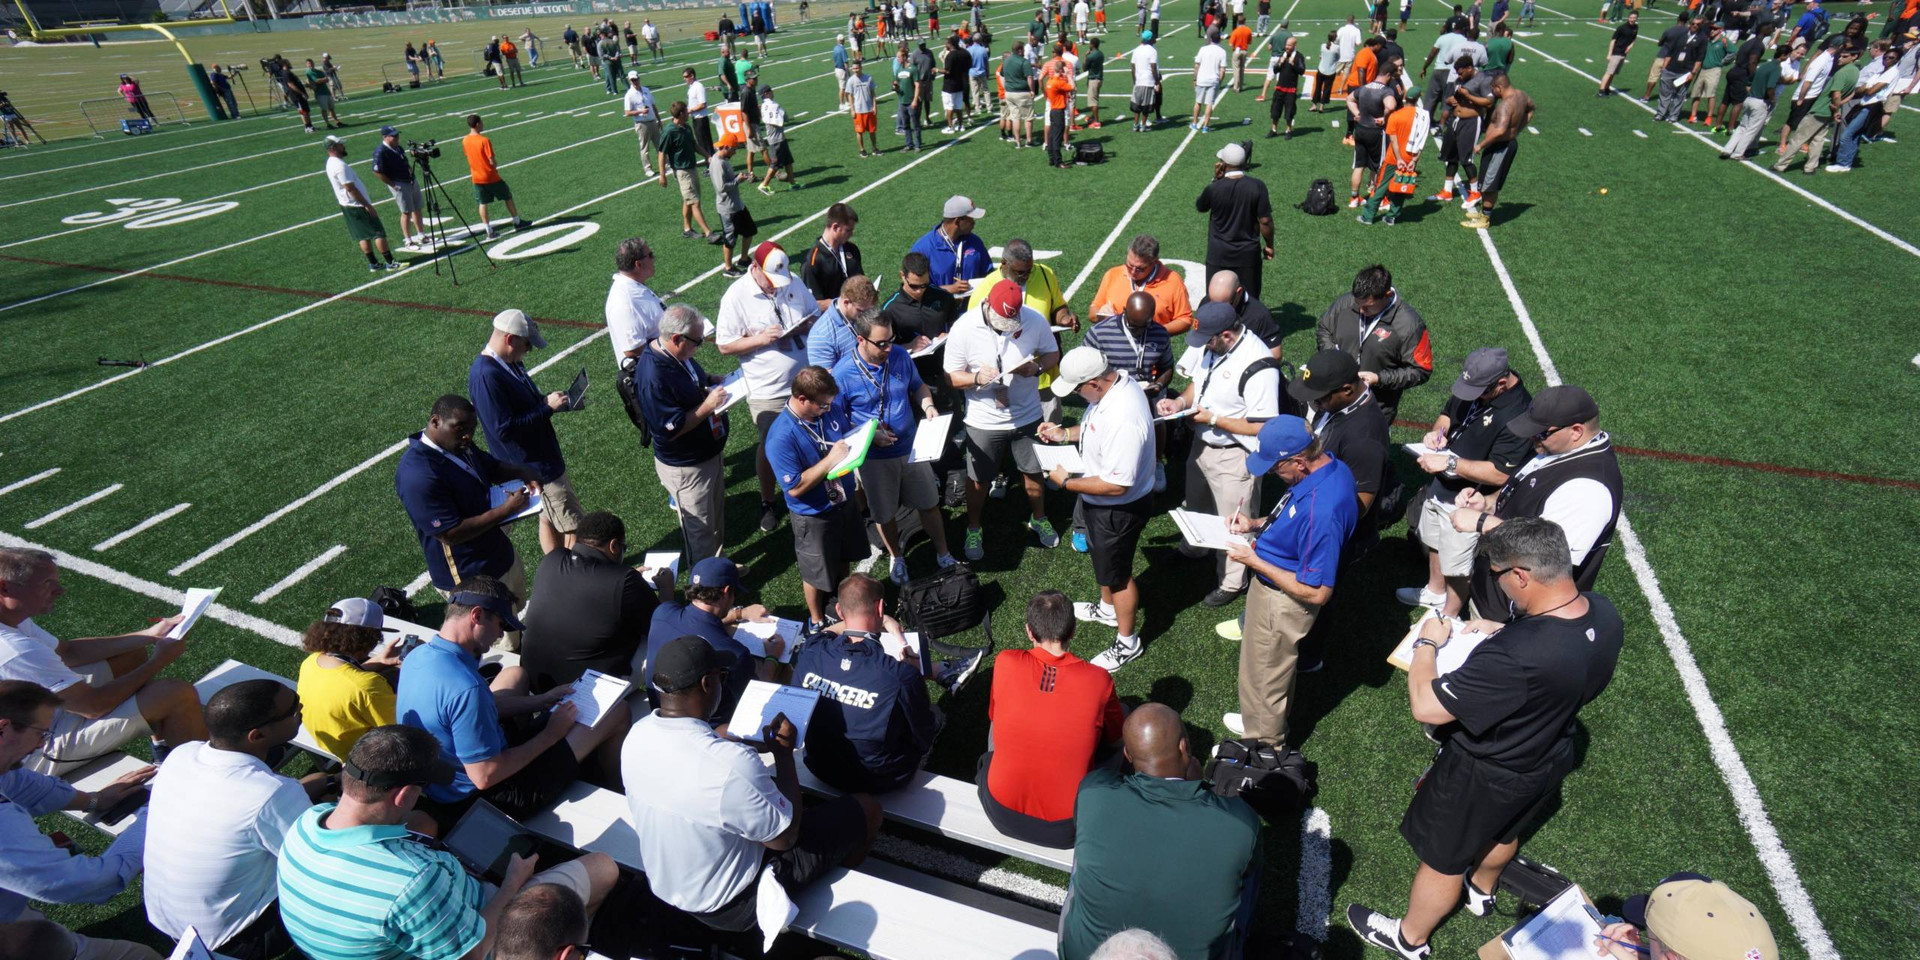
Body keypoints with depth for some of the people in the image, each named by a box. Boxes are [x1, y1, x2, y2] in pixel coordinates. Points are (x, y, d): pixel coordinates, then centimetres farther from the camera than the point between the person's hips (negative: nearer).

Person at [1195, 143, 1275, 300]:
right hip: (1248, 254, 1)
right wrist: (1269, 245, 6)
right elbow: (1265, 221, -8)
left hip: (1219, 255, -1)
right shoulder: (1257, 186, -10)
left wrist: (1215, 179, 3)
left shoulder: (1214, 189, -13)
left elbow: (1200, 207, 8)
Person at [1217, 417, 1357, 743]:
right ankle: (1260, 720, 57)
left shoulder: (1321, 510, -39)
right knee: (1273, 668, 32)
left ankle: (1264, 745, 42)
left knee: (1263, 676, 16)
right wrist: (1254, 524, -3)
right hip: (1274, 585, 9)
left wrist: (1254, 560, -25)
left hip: (1281, 603, -9)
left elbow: (1316, 593, -31)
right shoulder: (1329, 465, -9)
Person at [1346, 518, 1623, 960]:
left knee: (1442, 858, 19)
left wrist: (1426, 643, -20)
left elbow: (1426, 706, -34)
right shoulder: (1604, 613, -20)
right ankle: (1482, 891, 67)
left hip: (1484, 779, -7)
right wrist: (1507, 631, -6)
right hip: (1551, 761, 7)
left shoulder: (1511, 656, -45)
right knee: (1504, 831, 37)